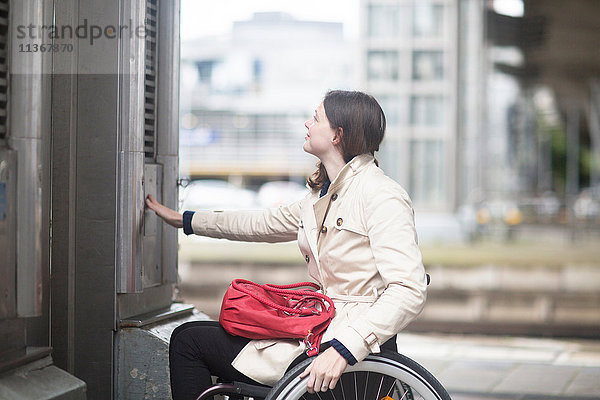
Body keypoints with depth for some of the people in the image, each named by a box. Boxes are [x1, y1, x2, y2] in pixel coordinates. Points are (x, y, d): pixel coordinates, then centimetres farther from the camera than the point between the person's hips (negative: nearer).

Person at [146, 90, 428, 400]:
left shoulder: (381, 195, -17)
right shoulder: (323, 194, 12)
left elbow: (410, 292, -25)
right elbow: (265, 223, 26)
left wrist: (343, 350, -33)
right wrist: (182, 220, 31)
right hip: (320, 326, 9)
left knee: (188, 341, -3)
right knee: (189, 335, 13)